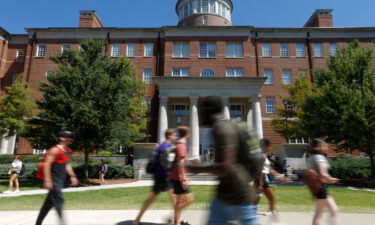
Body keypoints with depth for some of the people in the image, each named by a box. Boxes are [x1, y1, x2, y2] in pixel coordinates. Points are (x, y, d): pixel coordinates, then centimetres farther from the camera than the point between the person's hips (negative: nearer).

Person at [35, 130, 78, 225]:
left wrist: (72, 176, 16)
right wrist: (47, 180, -24)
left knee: (49, 202, 17)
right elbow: (47, 165, -20)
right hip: (54, 180, -9)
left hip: (60, 180, 9)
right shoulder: (55, 150, -15)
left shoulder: (68, 151, 12)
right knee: (59, 201, -10)